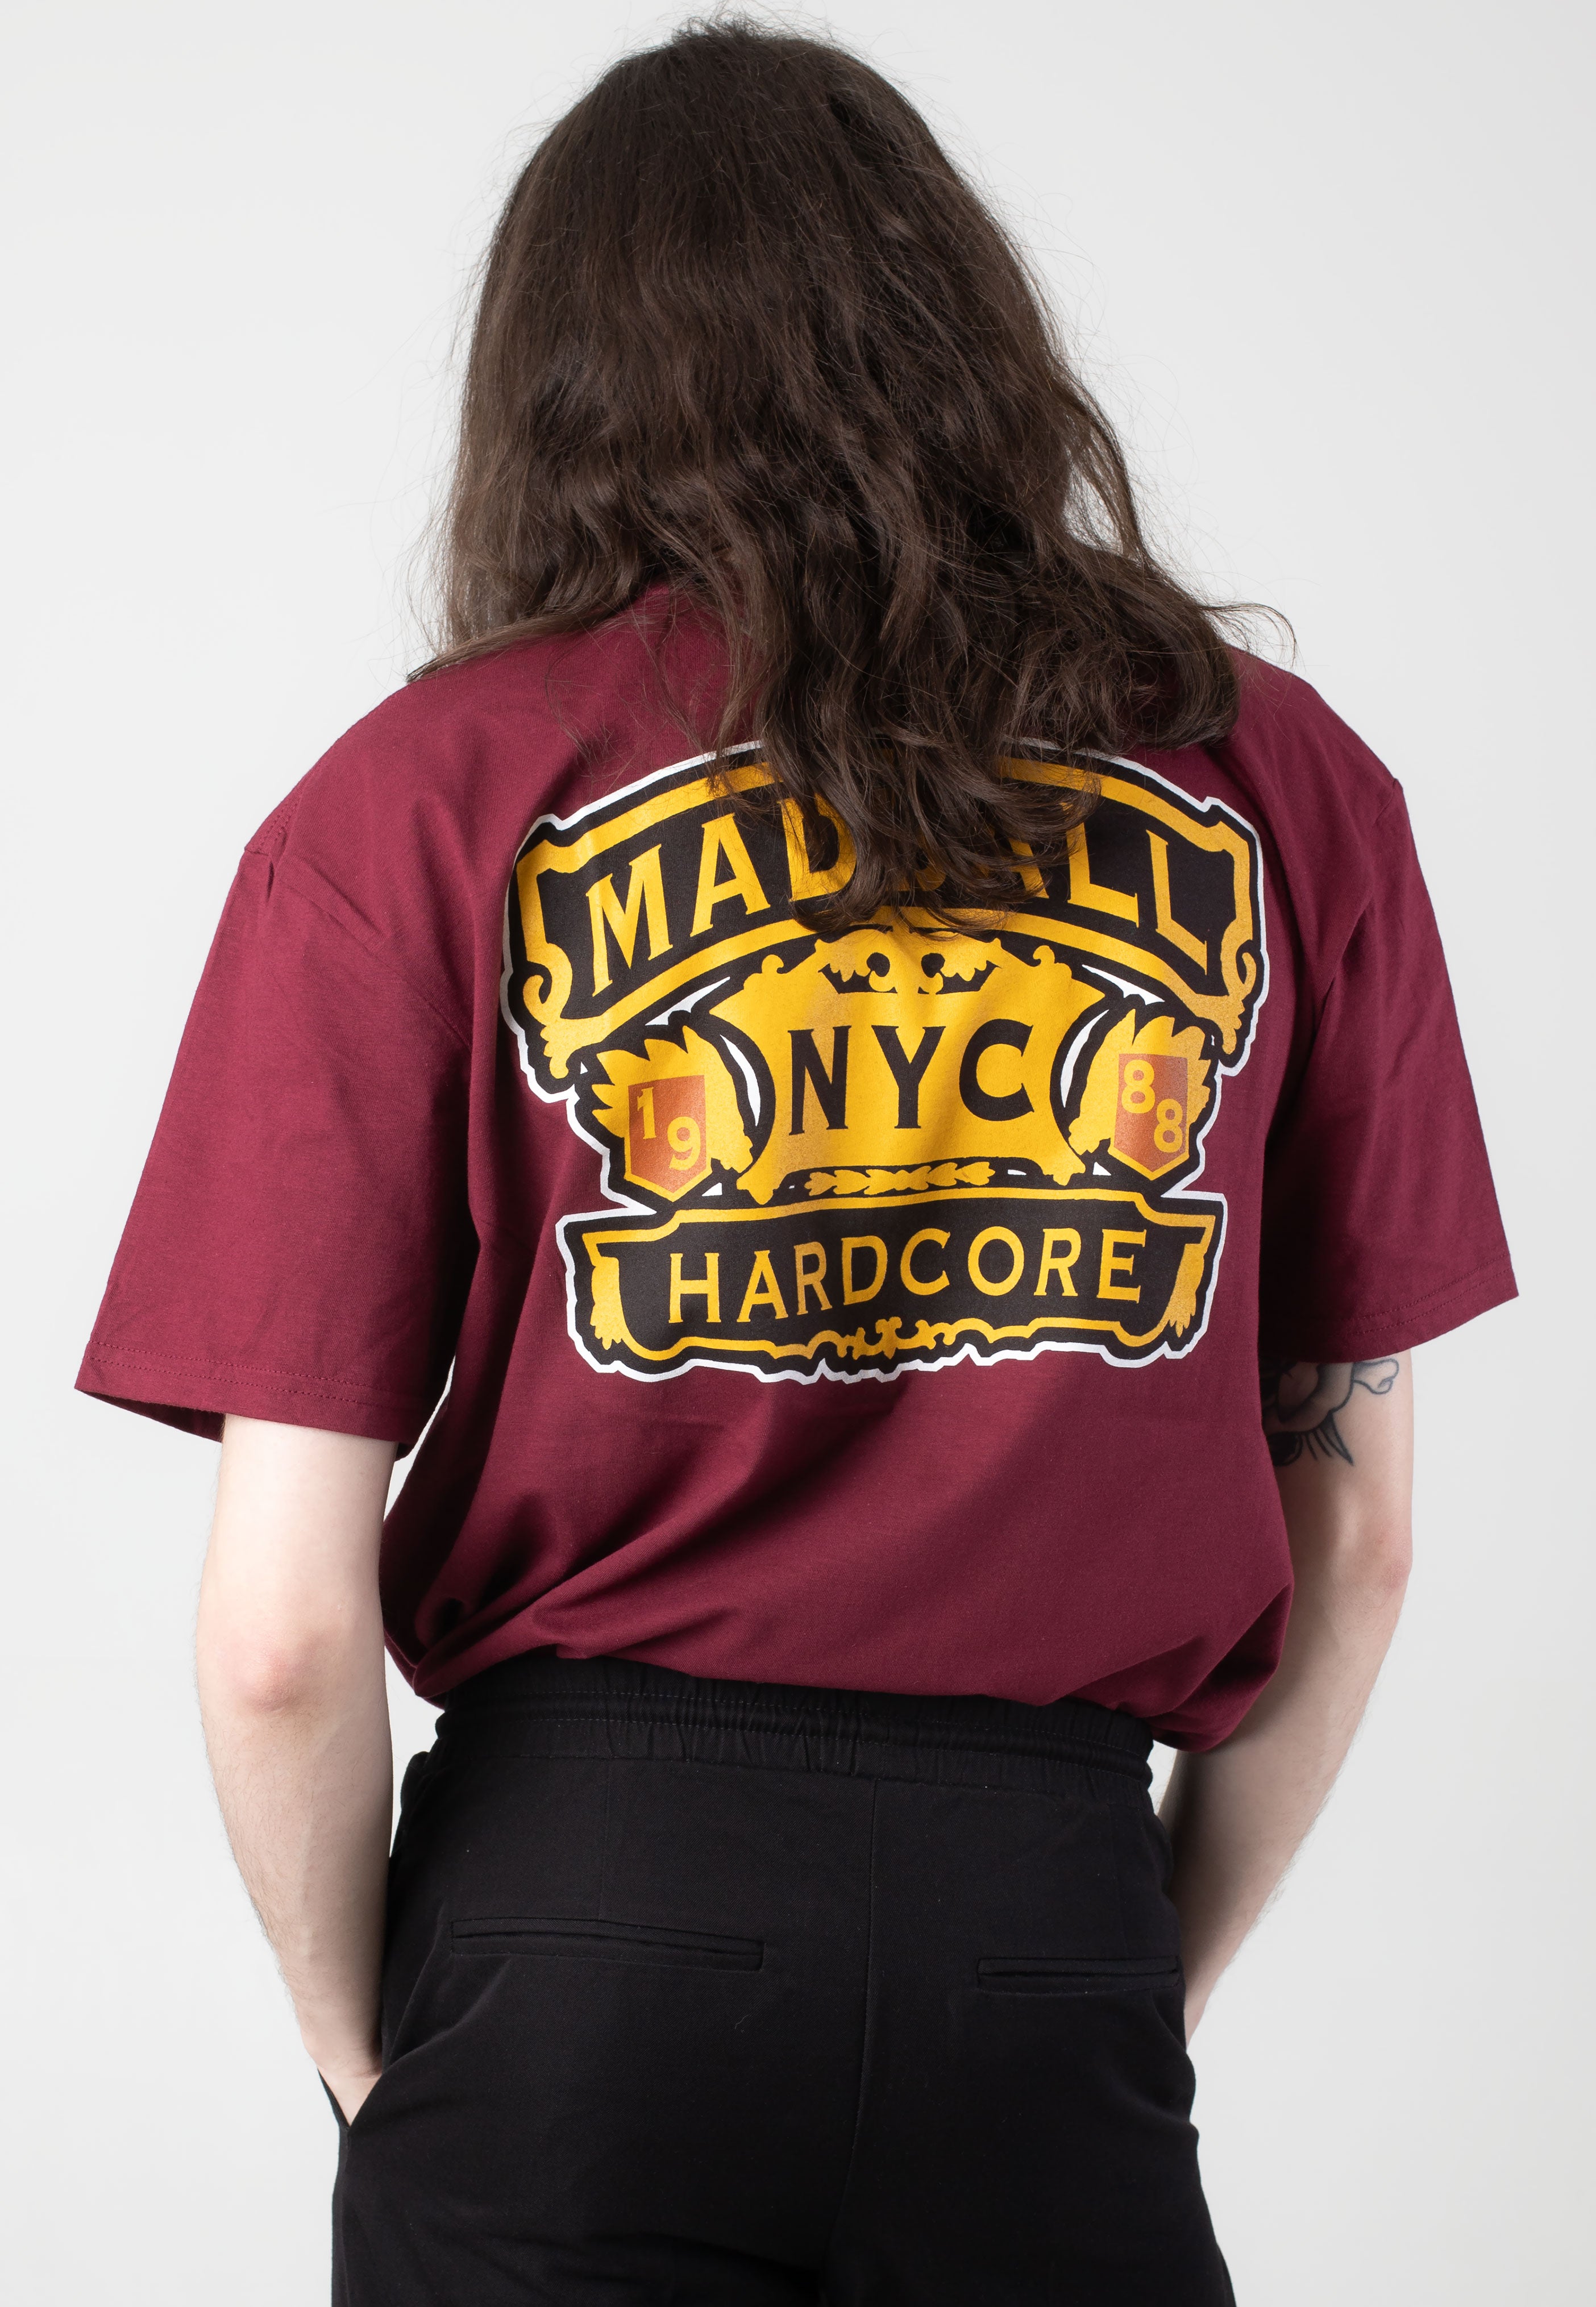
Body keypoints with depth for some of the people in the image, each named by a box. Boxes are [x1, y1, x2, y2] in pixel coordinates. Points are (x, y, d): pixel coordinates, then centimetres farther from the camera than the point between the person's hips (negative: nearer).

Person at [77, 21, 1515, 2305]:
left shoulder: (425, 806, -3)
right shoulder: (1282, 786, 4)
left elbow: (283, 1633, -7)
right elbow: (1353, 1539, 7)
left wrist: (372, 2050, 9)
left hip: (589, 1887, -1)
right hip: (1047, 1906, 2)